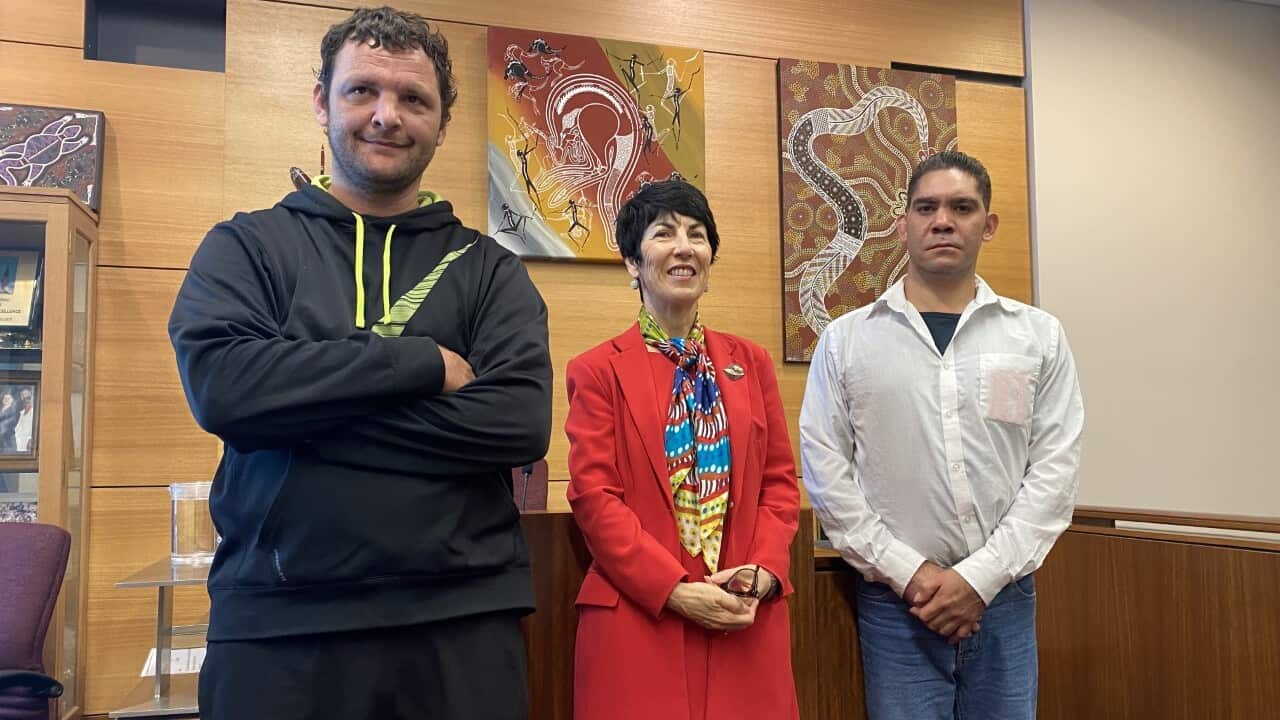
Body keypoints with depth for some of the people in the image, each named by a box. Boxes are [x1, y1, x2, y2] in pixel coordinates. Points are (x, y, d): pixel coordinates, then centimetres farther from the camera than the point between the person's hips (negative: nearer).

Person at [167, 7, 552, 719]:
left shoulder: (490, 269, 6)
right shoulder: (246, 246, 5)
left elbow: (521, 420, -11)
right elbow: (223, 386, -13)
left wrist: (306, 411, -12)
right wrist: (426, 364, -12)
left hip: (462, 620, 1)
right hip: (277, 622, 0)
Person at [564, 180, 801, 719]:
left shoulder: (750, 362, 12)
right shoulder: (597, 371, 0)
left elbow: (780, 480, 9)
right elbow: (594, 497, -7)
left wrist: (763, 573, -6)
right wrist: (675, 590, -14)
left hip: (746, 619, 4)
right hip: (638, 619, -3)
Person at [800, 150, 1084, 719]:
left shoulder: (1039, 336, 4)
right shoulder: (846, 339, 1)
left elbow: (1055, 468, -1)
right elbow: (824, 469, -3)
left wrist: (980, 576, -10)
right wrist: (907, 572, -9)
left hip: (1003, 598, 1)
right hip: (895, 602, -1)